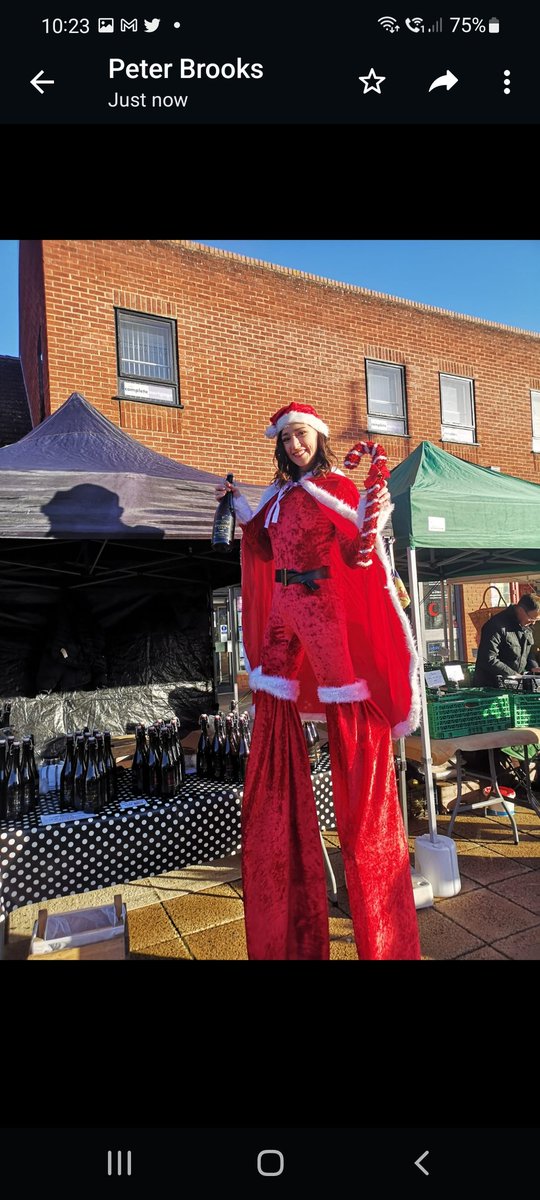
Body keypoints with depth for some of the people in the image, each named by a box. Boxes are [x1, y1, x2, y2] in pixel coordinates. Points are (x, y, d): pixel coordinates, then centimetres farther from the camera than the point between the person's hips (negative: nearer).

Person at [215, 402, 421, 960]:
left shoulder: (338, 487, -2)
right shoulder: (280, 493, 17)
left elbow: (357, 556, -11)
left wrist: (370, 519, -28)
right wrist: (241, 510, 21)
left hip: (322, 606, -6)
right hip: (283, 609, 7)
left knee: (346, 717, -3)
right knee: (274, 711, 7)